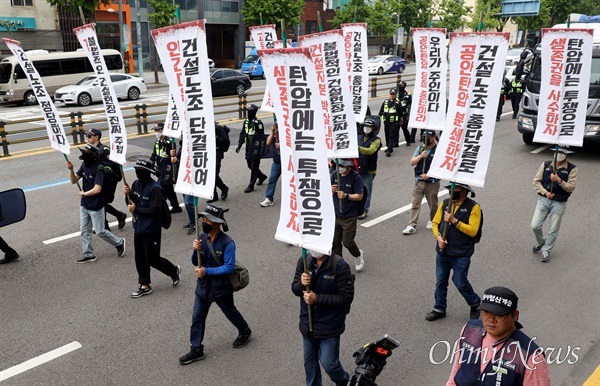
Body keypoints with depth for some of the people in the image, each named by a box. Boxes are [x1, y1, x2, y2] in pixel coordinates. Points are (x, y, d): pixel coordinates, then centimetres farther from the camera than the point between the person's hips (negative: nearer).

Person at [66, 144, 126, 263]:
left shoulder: (98, 169, -22)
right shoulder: (84, 165, 1)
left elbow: (97, 189, -26)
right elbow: (74, 181, 4)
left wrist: (84, 194, -11)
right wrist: (71, 169, -13)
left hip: (96, 207, -8)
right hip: (84, 205, 8)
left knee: (100, 231, 4)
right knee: (84, 231, 12)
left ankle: (119, 243, 26)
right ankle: (89, 254, 25)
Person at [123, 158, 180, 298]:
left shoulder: (155, 188, -21)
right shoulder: (136, 184, 3)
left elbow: (154, 211, -24)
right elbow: (131, 203, 9)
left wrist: (136, 209, -17)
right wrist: (127, 194, -11)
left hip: (151, 230, -8)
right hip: (138, 228, 8)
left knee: (152, 259, 2)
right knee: (140, 258, 14)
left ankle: (174, 270, 27)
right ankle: (145, 286, 27)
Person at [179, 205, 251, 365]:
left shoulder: (227, 243, -24)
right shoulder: (202, 238, -6)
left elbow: (229, 267, -24)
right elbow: (196, 263, 0)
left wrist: (206, 271, -25)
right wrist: (196, 250, -21)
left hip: (221, 288, -5)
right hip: (203, 287, 5)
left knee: (231, 313, 19)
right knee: (197, 318, 8)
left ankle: (245, 332, 46)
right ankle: (196, 350, 23)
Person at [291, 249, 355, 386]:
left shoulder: (340, 266, -21)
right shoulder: (304, 261, -8)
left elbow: (347, 297, -20)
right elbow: (295, 289, 0)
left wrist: (317, 298, -24)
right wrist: (301, 284, -24)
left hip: (329, 325, -4)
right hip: (308, 322, 4)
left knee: (328, 363, 7)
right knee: (309, 360, 20)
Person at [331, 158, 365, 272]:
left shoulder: (356, 177, -14)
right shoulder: (335, 174, 2)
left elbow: (359, 196, -13)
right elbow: (329, 189, 12)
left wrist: (346, 195, -28)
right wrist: (331, 190, -12)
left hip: (349, 216, -5)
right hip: (335, 214, 5)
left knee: (347, 242, 0)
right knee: (335, 241, 8)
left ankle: (358, 255, 31)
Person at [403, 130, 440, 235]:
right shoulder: (420, 148, 6)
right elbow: (412, 162, 2)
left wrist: (429, 175, -19)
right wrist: (420, 156, -15)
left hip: (432, 182, -3)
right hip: (419, 181, 3)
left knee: (433, 204, 14)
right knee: (415, 204, -2)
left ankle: (432, 220, 38)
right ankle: (412, 226, -2)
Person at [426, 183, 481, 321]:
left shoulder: (473, 207, -9)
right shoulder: (445, 203, 5)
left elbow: (473, 230, -16)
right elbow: (435, 222, 8)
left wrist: (454, 220, -22)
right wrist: (438, 236, -10)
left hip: (461, 254, -5)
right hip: (443, 251, 5)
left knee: (460, 282, 2)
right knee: (440, 282, 12)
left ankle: (475, 304, 30)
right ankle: (439, 309, 28)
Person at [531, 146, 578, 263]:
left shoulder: (572, 169, -4)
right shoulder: (546, 165, 4)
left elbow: (571, 187, -9)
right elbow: (536, 181, 3)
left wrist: (559, 180, -23)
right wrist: (545, 192, -10)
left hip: (559, 203, -2)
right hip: (543, 199, 2)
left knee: (553, 230, 4)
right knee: (535, 226, -1)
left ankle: (546, 251, 22)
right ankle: (540, 242, 30)